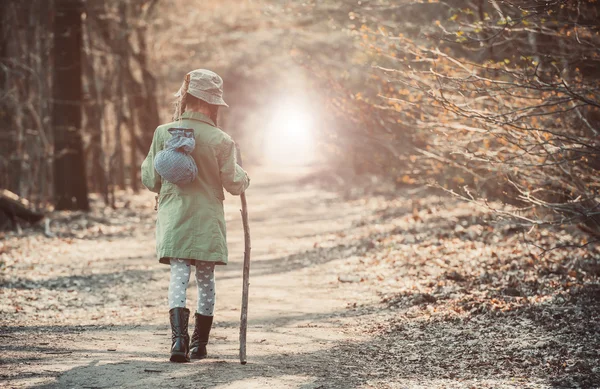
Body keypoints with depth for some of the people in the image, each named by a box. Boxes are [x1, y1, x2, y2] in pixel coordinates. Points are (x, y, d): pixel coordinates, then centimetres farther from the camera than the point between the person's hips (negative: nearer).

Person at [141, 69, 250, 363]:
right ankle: (199, 345, 18)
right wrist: (244, 176, 18)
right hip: (207, 220, -1)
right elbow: (233, 184, -4)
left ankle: (179, 338, -21)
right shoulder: (219, 140, -9)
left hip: (173, 216, 1)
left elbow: (150, 180, 3)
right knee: (206, 280, 11)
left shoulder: (163, 133, -3)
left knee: (179, 275, -1)